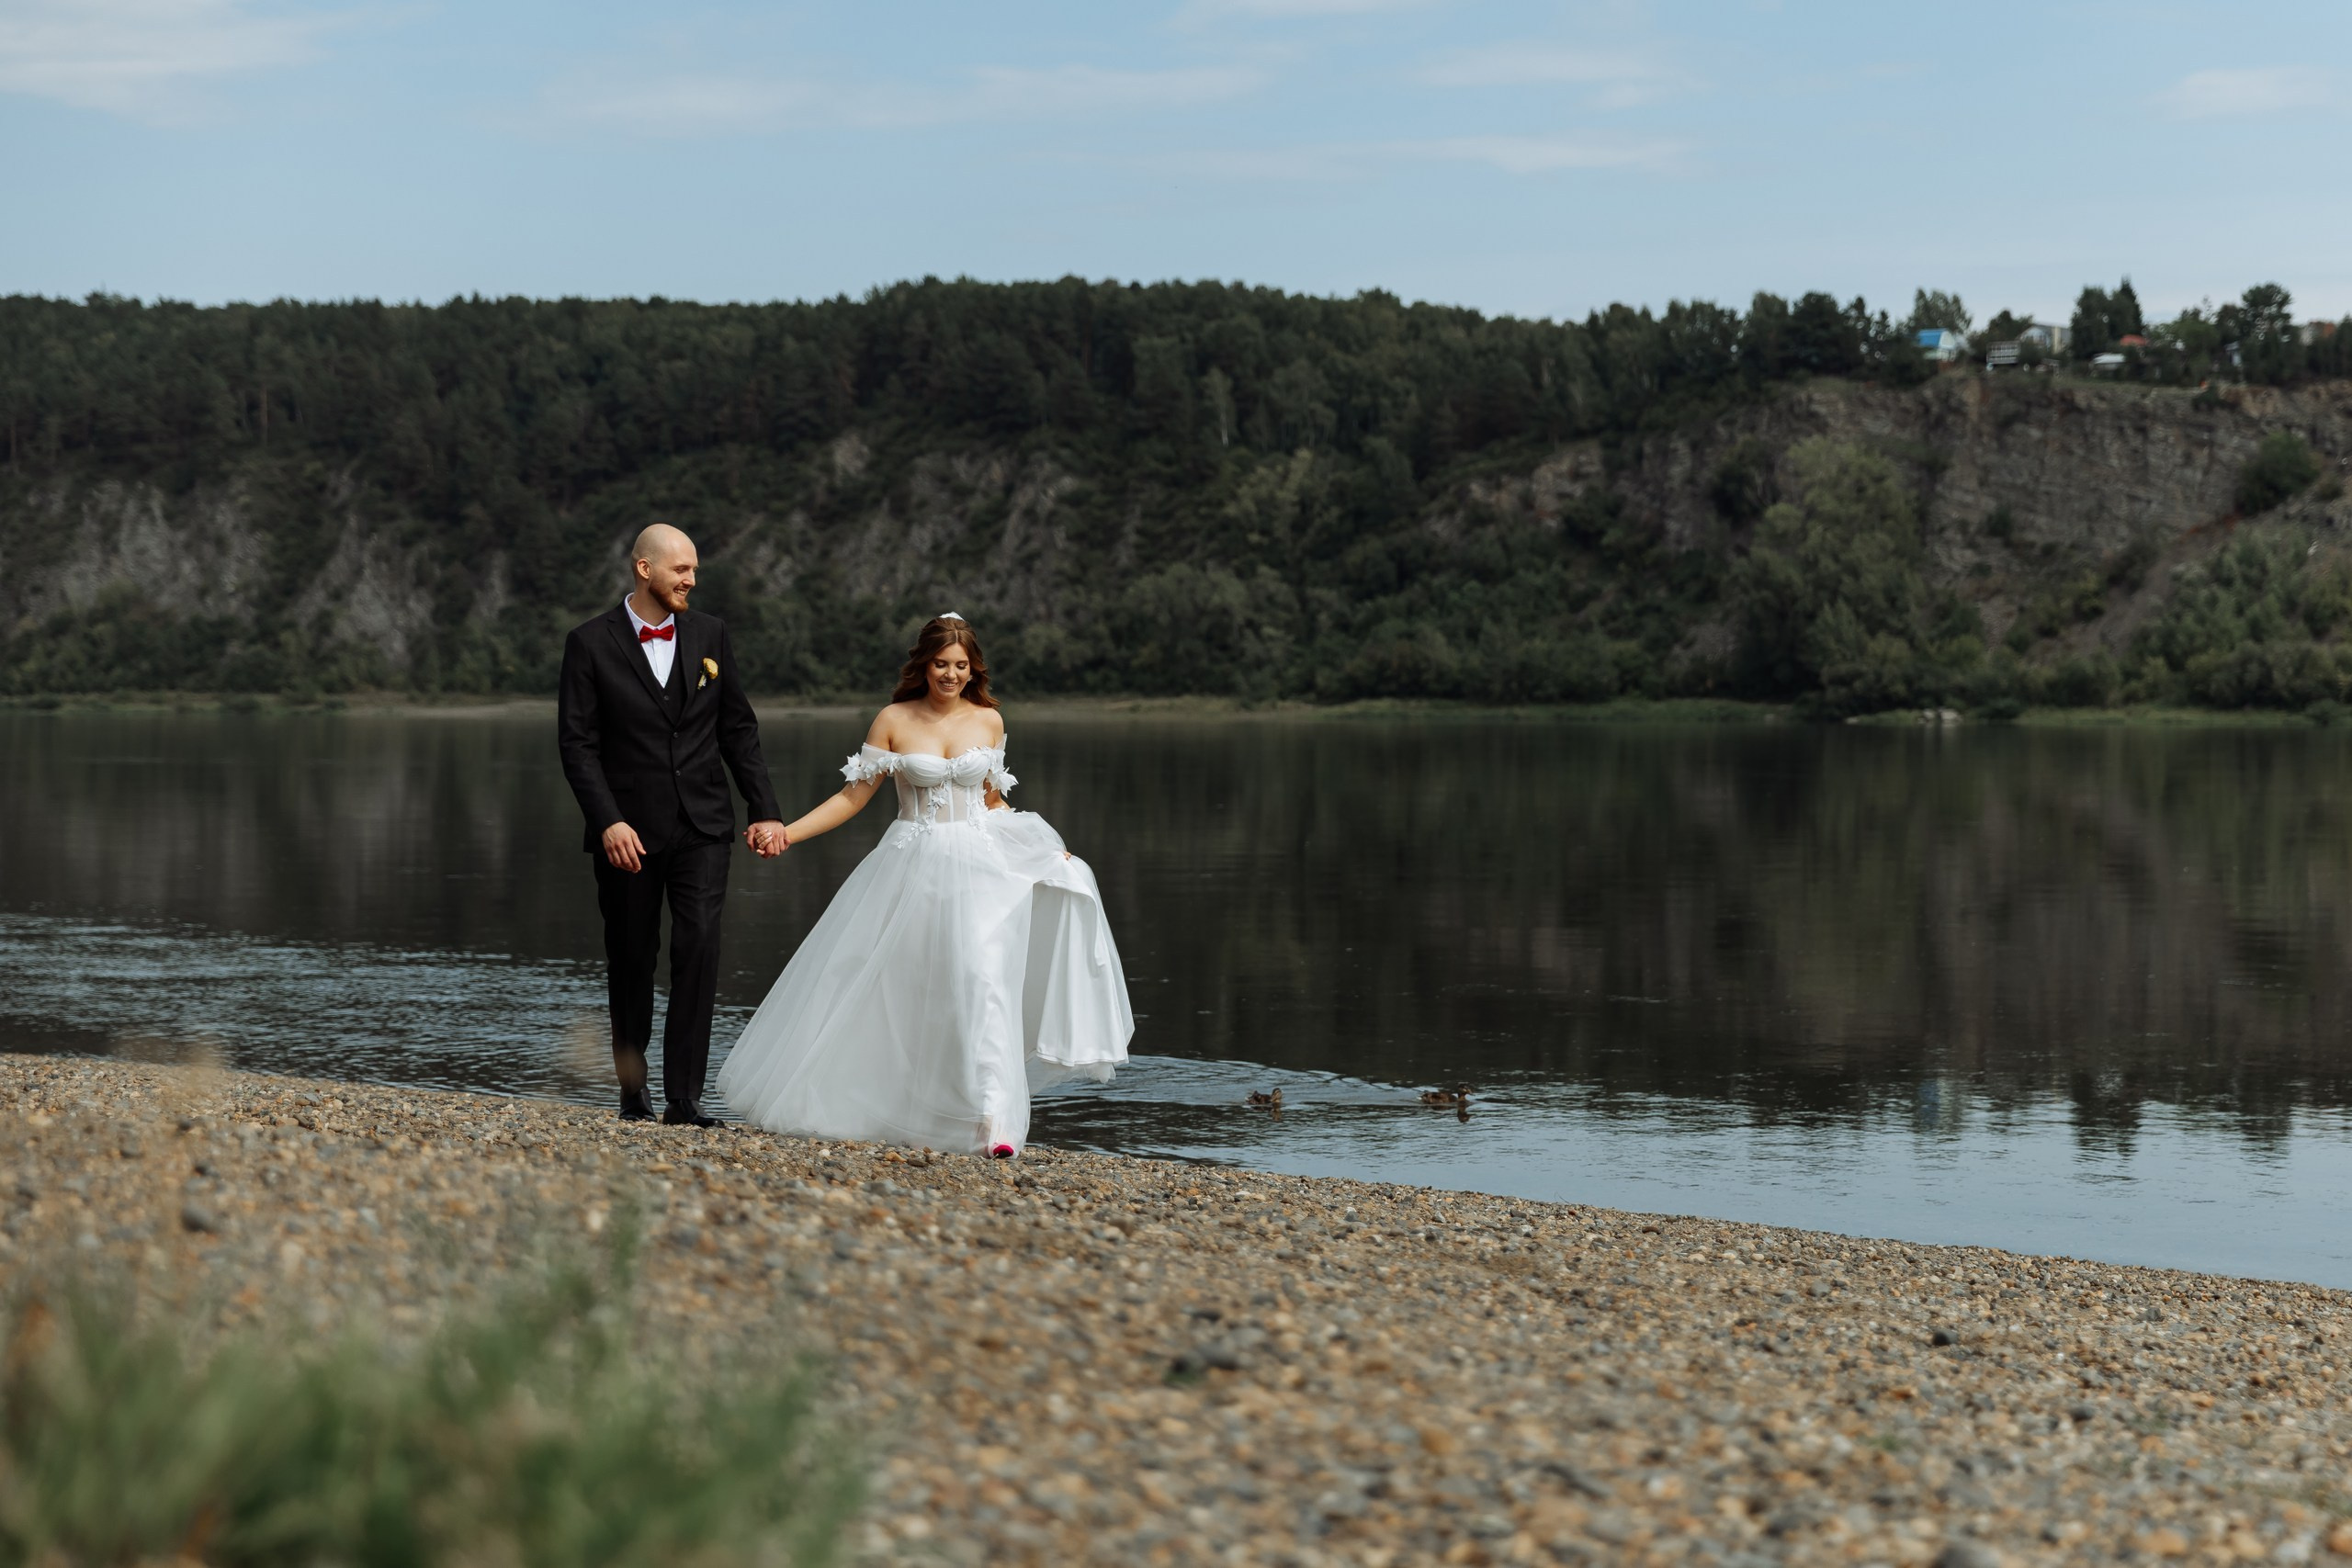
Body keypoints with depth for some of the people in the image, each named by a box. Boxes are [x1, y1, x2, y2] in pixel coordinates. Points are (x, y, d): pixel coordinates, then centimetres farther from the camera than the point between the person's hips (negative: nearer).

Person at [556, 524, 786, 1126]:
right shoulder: (591, 644, -4)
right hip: (628, 830, -2)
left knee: (699, 947, -13)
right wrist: (608, 821, -17)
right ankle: (632, 1091, 25)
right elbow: (577, 743, -7)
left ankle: (684, 1096, -12)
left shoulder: (710, 634, 7)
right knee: (630, 959, 8)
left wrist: (765, 810, 4)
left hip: (700, 826, 2)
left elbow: (738, 729, 11)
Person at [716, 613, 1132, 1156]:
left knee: (982, 983, -16)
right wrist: (786, 832, -7)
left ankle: (994, 1121, -21)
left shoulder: (988, 721, 7)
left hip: (977, 871, 0)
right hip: (911, 869, 0)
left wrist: (1047, 849, 11)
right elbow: (854, 795, 2)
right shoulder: (895, 720, 0)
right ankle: (908, 1118, 21)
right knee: (898, 993, 5)